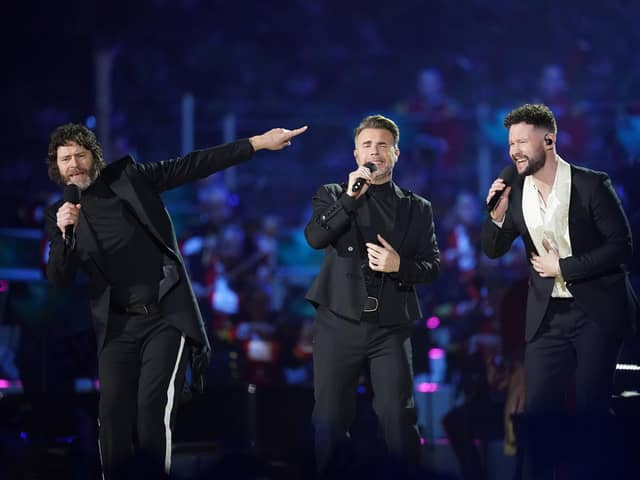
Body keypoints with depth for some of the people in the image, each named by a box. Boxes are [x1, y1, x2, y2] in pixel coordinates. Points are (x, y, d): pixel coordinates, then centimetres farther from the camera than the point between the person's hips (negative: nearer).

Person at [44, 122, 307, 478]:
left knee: (153, 406, -15)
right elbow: (60, 281, -1)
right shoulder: (59, 214, 7)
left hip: (167, 317, -2)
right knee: (113, 412, -4)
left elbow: (194, 165, 1)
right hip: (118, 326, 2)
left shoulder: (128, 177, 3)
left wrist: (258, 142, -3)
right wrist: (65, 235, -19)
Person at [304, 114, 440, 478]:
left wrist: (400, 265, -13)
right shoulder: (333, 195, 8)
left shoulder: (418, 208, 10)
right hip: (339, 324, 0)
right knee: (331, 419, 4)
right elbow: (314, 237, -10)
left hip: (391, 328, 0)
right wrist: (350, 198, -18)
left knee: (399, 419, -5)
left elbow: (432, 266, 6)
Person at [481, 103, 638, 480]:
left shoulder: (592, 184, -11)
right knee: (539, 409, 3)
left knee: (589, 409, 0)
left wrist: (563, 267, -13)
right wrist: (498, 212, -12)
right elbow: (494, 250, 7)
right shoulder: (515, 191, 2)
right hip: (547, 316, 4)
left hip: (597, 312, -4)